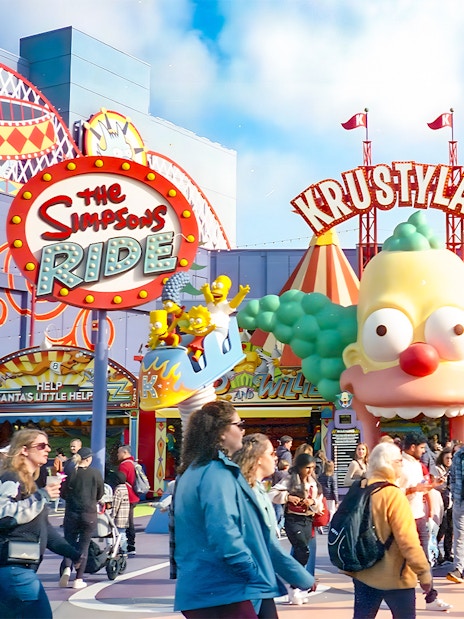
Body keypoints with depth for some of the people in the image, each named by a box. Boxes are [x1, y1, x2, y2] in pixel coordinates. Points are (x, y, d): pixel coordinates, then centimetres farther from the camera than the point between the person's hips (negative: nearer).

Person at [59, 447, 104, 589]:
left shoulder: (70, 472, -4)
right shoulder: (96, 473, -6)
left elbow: (63, 493, 3)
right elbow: (100, 494, 3)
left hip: (71, 512, 1)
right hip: (89, 513, -1)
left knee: (69, 542, 12)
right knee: (84, 545, 9)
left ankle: (67, 567, -14)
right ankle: (79, 579, 8)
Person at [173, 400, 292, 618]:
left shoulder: (192, 471, 15)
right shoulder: (217, 472, -15)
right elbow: (224, 535, -25)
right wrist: (258, 576, -16)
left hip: (200, 590, 10)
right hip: (224, 593, -10)